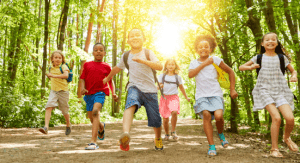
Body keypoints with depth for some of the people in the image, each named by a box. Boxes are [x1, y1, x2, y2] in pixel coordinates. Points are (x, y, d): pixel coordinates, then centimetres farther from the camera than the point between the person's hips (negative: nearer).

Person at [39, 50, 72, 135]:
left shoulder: (63, 66, -5)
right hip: (53, 91, 4)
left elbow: (66, 75, -27)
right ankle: (46, 127, -25)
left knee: (64, 111, 8)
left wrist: (54, 75, -26)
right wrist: (50, 77, 14)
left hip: (63, 91, -4)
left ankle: (68, 126, 34)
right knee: (49, 107, -18)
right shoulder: (51, 68, 13)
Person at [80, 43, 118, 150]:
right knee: (92, 119, 12)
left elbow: (110, 81, 13)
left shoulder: (106, 67, 7)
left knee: (95, 111, -28)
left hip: (100, 92, -3)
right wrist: (82, 88, -13)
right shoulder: (87, 65, 10)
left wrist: (113, 93, 0)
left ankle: (93, 142, -33)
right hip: (89, 93, 4)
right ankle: (101, 127, 49)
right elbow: (83, 79, 7)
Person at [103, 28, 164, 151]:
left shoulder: (148, 53, -1)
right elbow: (117, 68, 28)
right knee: (131, 105, -34)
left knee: (155, 120, 3)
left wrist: (143, 61, -32)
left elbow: (160, 67, -18)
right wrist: (108, 78, 42)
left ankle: (158, 139, 36)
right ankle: (125, 135, -56)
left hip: (150, 90, 0)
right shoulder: (126, 56, 8)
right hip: (134, 87, 1)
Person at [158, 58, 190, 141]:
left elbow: (181, 88, 21)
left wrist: (186, 97, 28)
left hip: (174, 97, 0)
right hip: (164, 97, 1)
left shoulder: (177, 77, 10)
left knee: (174, 112, -29)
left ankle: (173, 131, -10)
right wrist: (160, 86, -15)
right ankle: (167, 134, 23)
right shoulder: (162, 76, 7)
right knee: (165, 118, -1)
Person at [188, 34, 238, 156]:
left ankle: (221, 134, 15)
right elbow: (190, 75, -13)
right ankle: (211, 146, -11)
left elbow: (230, 72, 12)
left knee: (218, 116, -21)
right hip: (201, 95, 1)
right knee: (206, 114, -22)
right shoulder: (194, 63, 9)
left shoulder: (215, 60, 5)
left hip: (215, 94, -1)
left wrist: (232, 89, 8)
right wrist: (204, 64, -14)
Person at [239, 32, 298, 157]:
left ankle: (286, 137, 19)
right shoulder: (259, 58, 7)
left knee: (290, 118, -15)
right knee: (276, 118, -20)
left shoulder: (281, 57, 9)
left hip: (280, 90, 2)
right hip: (265, 90, -2)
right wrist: (251, 67, -7)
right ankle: (274, 149, -5)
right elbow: (241, 67, 12)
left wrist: (294, 76, -5)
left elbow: (293, 70, 18)